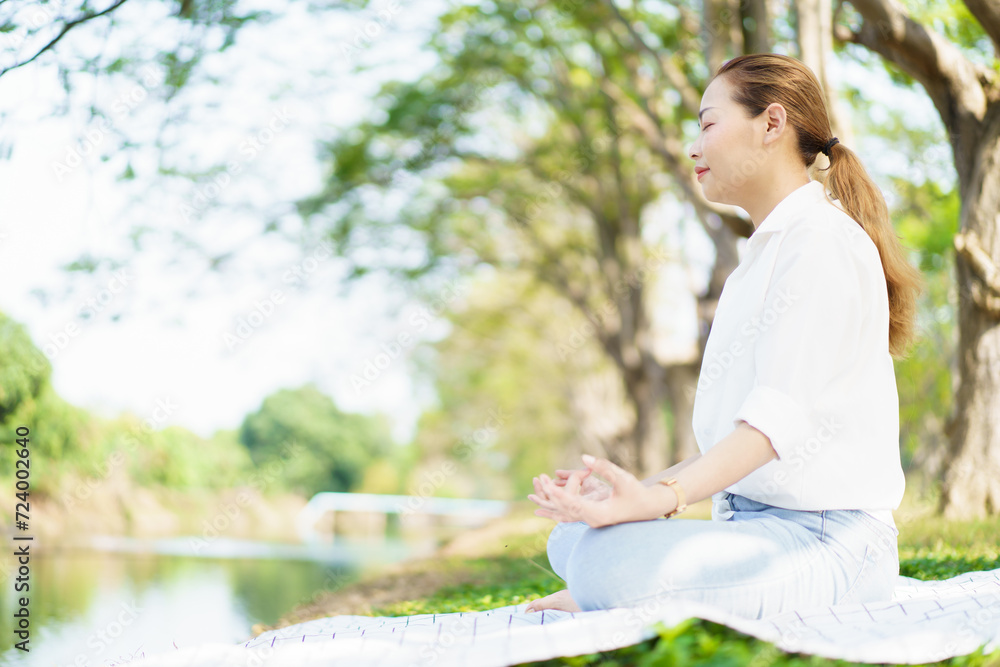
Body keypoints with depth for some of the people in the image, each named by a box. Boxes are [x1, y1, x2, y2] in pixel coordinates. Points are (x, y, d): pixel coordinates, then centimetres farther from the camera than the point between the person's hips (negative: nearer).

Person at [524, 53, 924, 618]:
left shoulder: (823, 242, -11)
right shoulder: (765, 256, 23)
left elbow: (784, 411, -23)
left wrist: (663, 497, -34)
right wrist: (638, 489, 11)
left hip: (828, 542, -10)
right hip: (756, 524, 10)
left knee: (614, 565, -29)